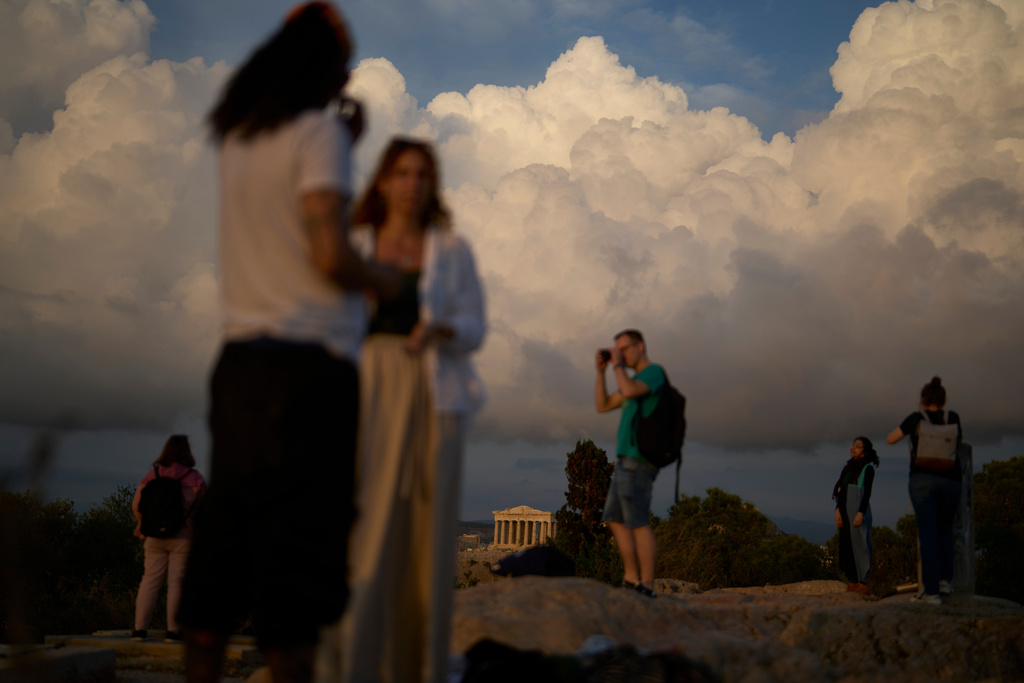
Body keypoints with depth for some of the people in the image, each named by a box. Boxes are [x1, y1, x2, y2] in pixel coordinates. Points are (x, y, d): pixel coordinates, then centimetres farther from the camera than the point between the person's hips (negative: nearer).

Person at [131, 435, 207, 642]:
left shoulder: (152, 475, 2)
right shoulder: (195, 479, -6)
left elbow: (136, 505, 5)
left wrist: (143, 524, 22)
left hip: (155, 538, 3)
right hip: (183, 538, -3)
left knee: (150, 581, 7)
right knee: (176, 583, 1)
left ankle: (140, 627, 6)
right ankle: (172, 629, 2)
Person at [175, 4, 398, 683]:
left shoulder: (237, 138, 16)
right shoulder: (319, 129, -6)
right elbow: (331, 256, -16)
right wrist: (384, 280, 4)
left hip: (241, 357, 7)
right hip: (309, 361, -7)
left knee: (224, 536, 11)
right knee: (301, 545, -5)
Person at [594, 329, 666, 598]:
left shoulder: (654, 372, -5)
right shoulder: (634, 379, 23)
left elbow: (629, 391, -24)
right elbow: (603, 405, 22)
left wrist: (618, 364, -9)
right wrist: (601, 371, 13)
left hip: (638, 461, -10)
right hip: (626, 459, 10)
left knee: (638, 522, -11)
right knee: (615, 519, 10)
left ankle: (647, 586, -10)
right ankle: (631, 579, 14)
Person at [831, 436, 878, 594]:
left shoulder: (867, 468, -4)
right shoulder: (848, 467, 16)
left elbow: (867, 492, -11)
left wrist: (860, 513, -19)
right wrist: (838, 510, 5)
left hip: (858, 508, -7)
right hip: (846, 510, 7)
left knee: (859, 544, -7)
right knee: (847, 545, 5)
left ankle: (863, 583, -4)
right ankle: (853, 582, 8)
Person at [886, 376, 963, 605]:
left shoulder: (917, 418, 2)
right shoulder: (952, 417, 10)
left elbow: (890, 439, 10)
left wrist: (907, 426, 25)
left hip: (923, 480, -3)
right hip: (950, 481, 3)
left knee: (928, 535, -4)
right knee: (945, 530, 23)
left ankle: (932, 591, -12)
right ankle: (945, 580, 13)